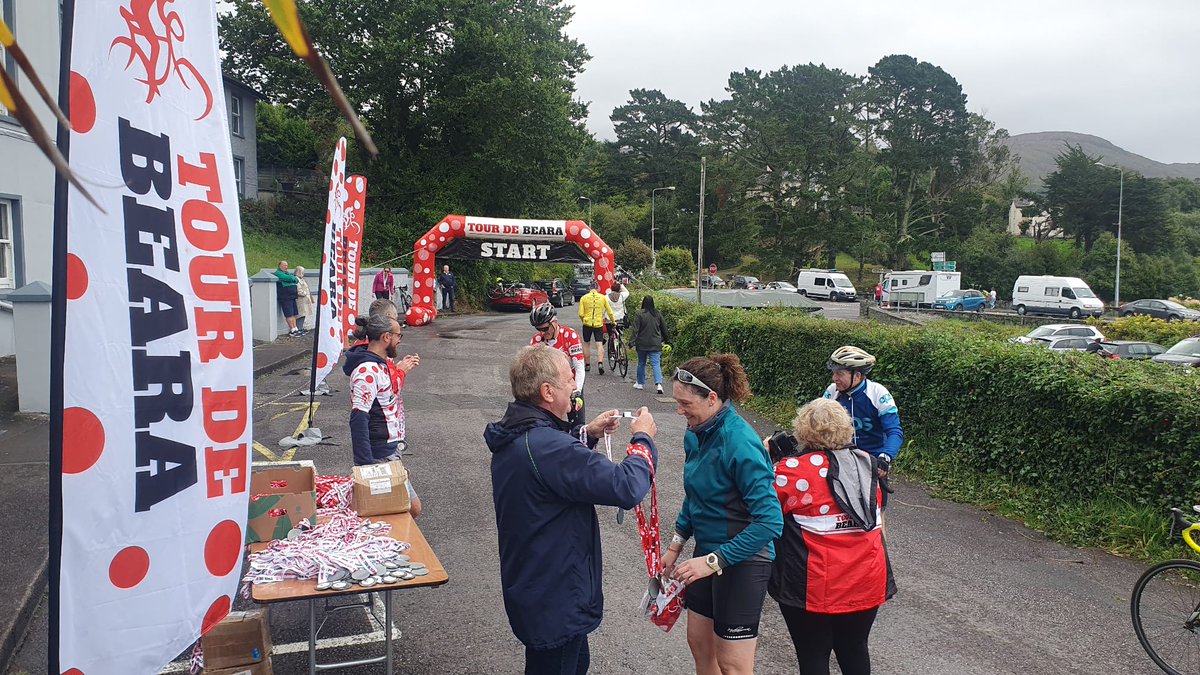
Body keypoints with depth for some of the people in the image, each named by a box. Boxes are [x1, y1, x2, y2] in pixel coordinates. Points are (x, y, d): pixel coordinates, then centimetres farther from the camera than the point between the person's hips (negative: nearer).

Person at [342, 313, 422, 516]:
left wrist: (399, 371, 14)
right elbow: (358, 419, -25)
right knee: (412, 508, -7)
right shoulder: (367, 371, -20)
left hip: (390, 450, 10)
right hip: (379, 457, -10)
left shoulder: (382, 363, 9)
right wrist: (365, 465, -28)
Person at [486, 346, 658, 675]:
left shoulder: (512, 435, -1)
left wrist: (586, 434, 9)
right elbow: (627, 487, -33)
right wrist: (643, 439, -15)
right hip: (555, 600, -9)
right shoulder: (547, 446, -33)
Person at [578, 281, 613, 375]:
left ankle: (587, 365, 22)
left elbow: (581, 314, -5)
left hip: (587, 324, 0)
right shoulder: (602, 297, 0)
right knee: (599, 345, 0)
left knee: (586, 344, 15)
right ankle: (600, 363, -20)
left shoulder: (584, 298, -2)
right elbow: (610, 312, 4)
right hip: (599, 324, 0)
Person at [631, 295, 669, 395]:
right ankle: (658, 384, -19)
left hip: (642, 344, -2)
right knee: (656, 364, -2)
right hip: (655, 344, 2)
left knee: (641, 363, 14)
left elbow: (635, 329, -12)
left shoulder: (639, 314, -8)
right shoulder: (657, 314, 4)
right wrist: (665, 340, 25)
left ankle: (640, 383, 25)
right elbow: (664, 328, 13)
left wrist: (633, 342, -11)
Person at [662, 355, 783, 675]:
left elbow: (770, 520, -28)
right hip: (708, 550, 8)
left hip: (742, 558, -8)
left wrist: (714, 561, -28)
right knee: (699, 641, 19)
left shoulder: (739, 443, -26)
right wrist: (676, 546, 10)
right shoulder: (696, 433, -1)